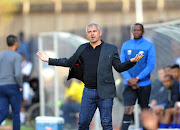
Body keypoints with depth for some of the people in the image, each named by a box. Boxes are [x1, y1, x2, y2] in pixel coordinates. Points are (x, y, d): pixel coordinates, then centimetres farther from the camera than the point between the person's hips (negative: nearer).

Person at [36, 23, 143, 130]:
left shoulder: (111, 49, 3)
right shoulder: (82, 49, 11)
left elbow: (119, 67, 2)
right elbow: (69, 62, 20)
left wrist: (132, 61, -17)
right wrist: (49, 60, 18)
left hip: (105, 93, -3)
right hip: (88, 92, 3)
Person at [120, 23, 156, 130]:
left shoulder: (149, 46, -3)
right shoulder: (126, 45, 7)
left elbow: (150, 66, -8)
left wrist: (137, 79, -15)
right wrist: (129, 79, -9)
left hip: (144, 84, -1)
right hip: (129, 84, 2)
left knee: (144, 109, 10)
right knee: (128, 109, -10)